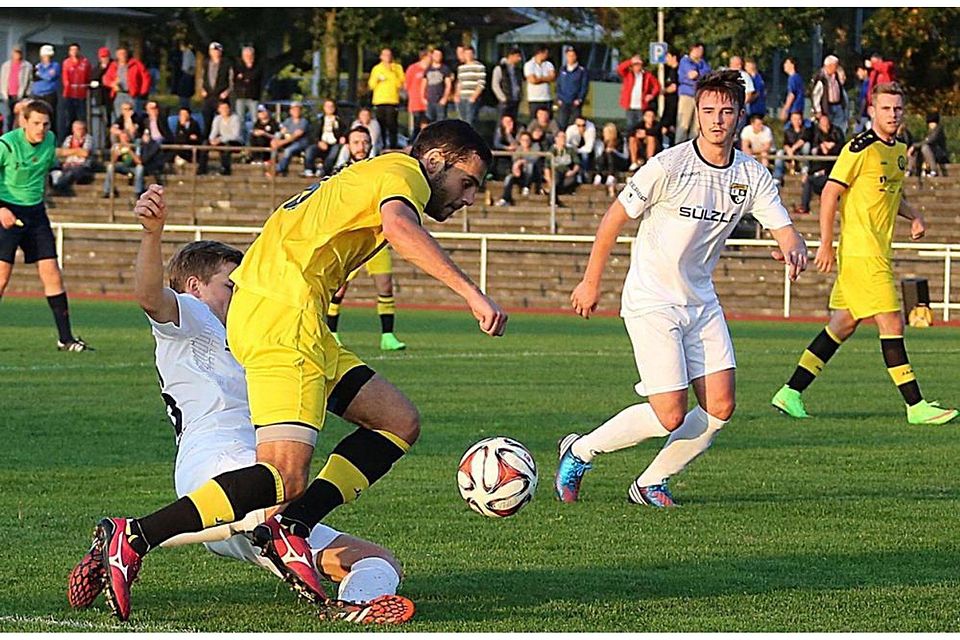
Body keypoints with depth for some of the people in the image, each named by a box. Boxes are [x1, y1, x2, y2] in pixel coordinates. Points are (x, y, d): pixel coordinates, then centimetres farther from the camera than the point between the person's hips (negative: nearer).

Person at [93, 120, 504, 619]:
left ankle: (292, 528, -2)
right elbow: (399, 225, -21)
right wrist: (471, 293, -25)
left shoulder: (364, 176, 31)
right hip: (283, 316, -10)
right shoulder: (402, 171, 1)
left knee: (400, 422, 9)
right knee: (286, 480, -19)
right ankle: (131, 538, -20)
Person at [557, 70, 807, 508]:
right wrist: (591, 283, 0)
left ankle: (650, 484, 15)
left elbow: (785, 231, -3)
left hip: (701, 303, 6)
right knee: (670, 416, -13)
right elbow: (614, 218, -6)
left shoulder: (753, 176, 0)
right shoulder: (669, 166, -16)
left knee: (720, 407, -4)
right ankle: (579, 451, 9)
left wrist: (793, 250, -29)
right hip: (651, 303, -6)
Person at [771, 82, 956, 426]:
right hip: (861, 251, -9)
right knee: (892, 324, -9)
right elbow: (830, 193, -12)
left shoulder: (899, 150, 15)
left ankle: (791, 392, 17)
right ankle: (916, 407, -6)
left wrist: (914, 215, 11)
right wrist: (826, 245, -15)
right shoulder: (861, 148, -12)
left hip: (878, 252, 9)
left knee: (843, 325, 11)